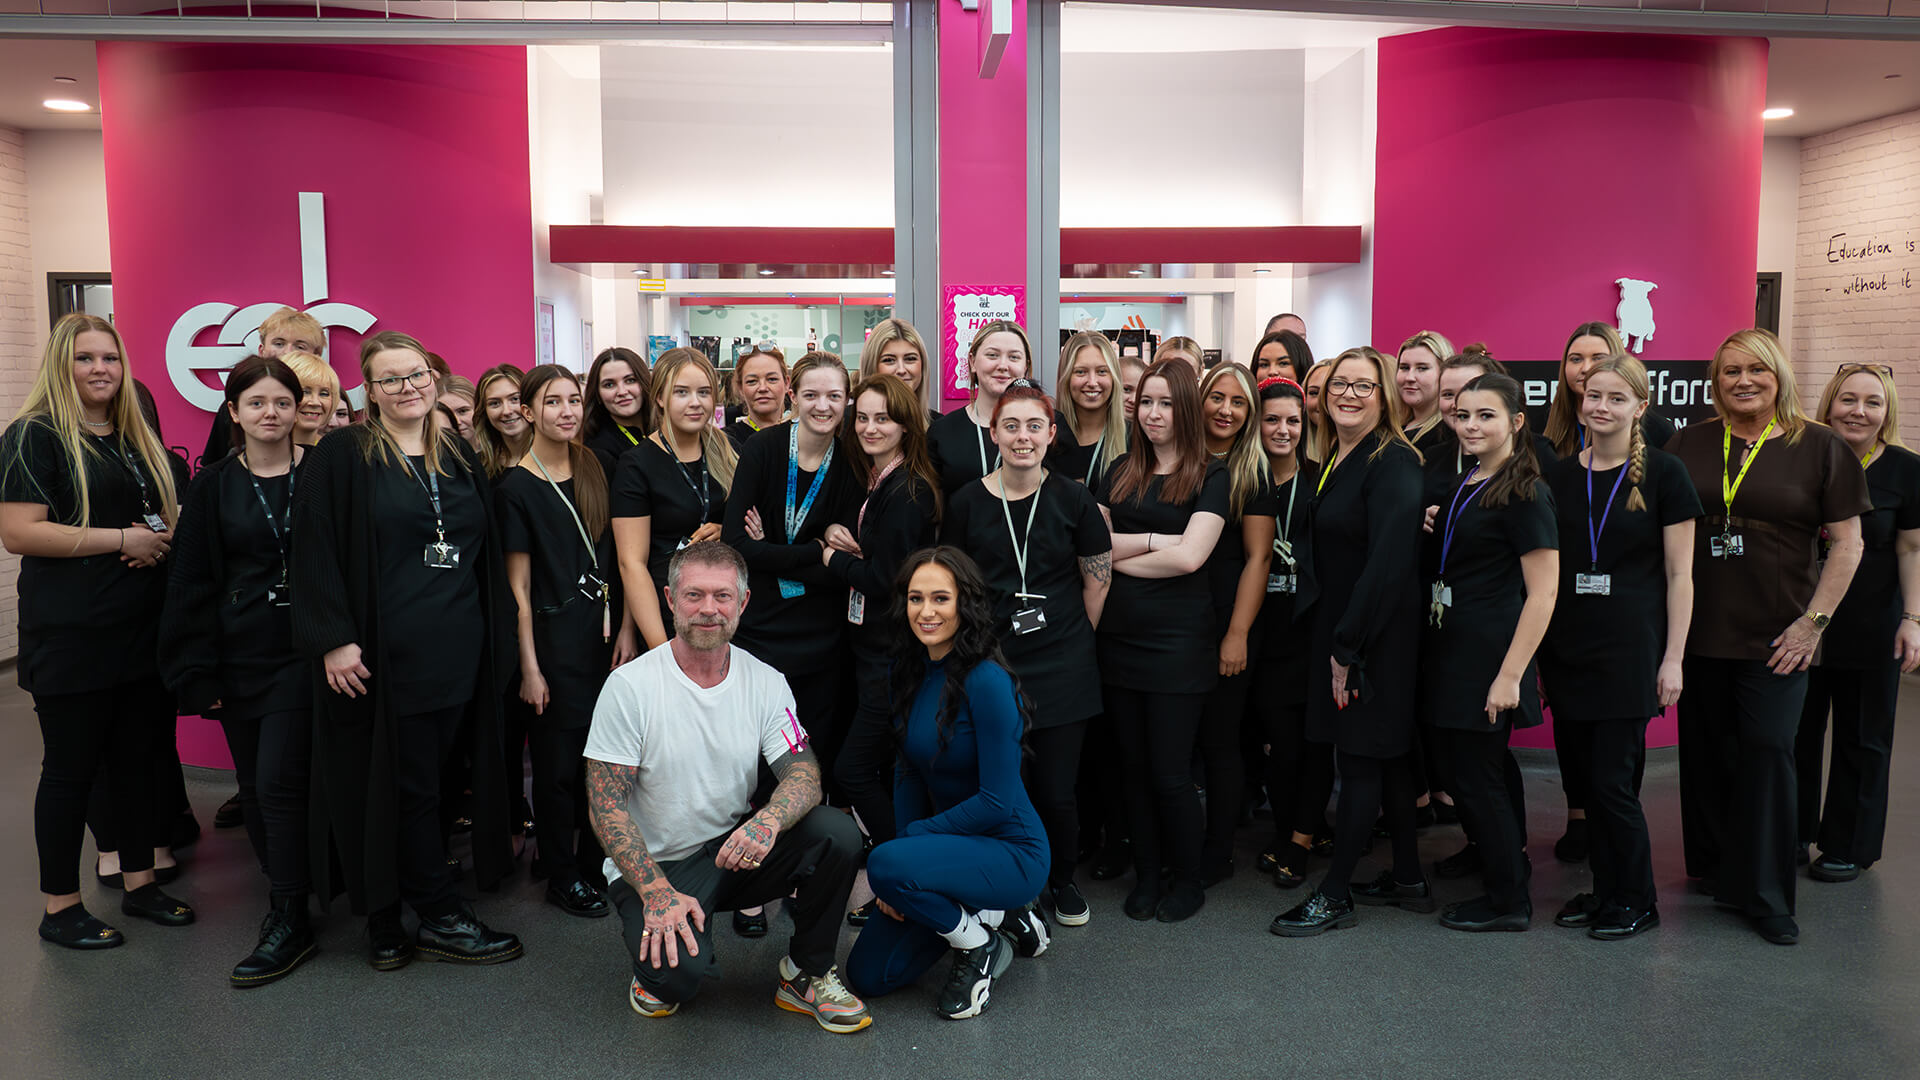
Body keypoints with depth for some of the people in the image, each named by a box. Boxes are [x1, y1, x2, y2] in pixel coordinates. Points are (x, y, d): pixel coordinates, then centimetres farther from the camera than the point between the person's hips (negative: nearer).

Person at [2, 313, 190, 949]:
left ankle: (140, 884, 26)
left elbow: (169, 515, 25)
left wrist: (163, 539, 1)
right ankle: (60, 909, 17)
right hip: (72, 636, -6)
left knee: (137, 761, 13)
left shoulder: (137, 439, 14)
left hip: (143, 629, 7)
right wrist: (124, 539, -17)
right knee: (70, 770, 4)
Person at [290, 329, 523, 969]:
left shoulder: (460, 458, 14)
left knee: (422, 778, 9)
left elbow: (488, 553, 20)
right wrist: (335, 638, -14)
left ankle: (385, 918, 21)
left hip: (459, 649, 5)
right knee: (409, 784, 0)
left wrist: (496, 642, 16)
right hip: (386, 652, -5)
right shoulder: (342, 459, -2)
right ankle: (442, 919, 10)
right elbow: (315, 553, -7)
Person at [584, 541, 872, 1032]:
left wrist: (768, 820, -34)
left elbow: (804, 775, -10)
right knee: (679, 971, -31)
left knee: (837, 834, -23)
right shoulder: (630, 686, -13)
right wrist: (657, 891, -23)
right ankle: (659, 976, 9)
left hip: (735, 850, 3)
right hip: (653, 864, -3)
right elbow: (606, 806, -13)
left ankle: (806, 974, 0)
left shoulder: (766, 683, -3)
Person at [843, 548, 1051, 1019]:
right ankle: (994, 917, 18)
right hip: (953, 840, 8)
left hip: (1011, 852, -8)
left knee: (884, 864, -32)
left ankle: (979, 946, -5)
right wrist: (901, 867, -6)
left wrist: (909, 839, -15)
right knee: (869, 975, 3)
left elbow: (997, 800, -22)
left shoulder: (986, 681, -23)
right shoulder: (910, 674, 1)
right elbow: (909, 773, 5)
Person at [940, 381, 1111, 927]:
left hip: (1062, 669, 0)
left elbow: (1099, 579, 7)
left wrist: (1070, 641, 9)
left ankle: (1062, 880, 29)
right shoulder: (967, 503, 1)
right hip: (991, 663, 1)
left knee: (1055, 789, 2)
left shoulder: (1072, 499, -1)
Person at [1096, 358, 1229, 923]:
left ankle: (1190, 878, 20)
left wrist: (1119, 554, -6)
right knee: (1133, 766, 11)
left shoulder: (1210, 476, -2)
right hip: (1118, 637, 5)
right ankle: (1146, 874, 27)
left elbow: (1189, 556, -14)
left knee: (1170, 773, -1)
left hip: (1178, 641, -4)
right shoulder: (1120, 473, 11)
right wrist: (1155, 541, -10)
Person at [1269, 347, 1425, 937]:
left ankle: (1334, 895, 8)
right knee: (1384, 756, 16)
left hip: (1377, 633, -9)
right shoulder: (1333, 459, 12)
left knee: (1361, 760, -1)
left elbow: (1389, 561, -22)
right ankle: (1408, 880, 28)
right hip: (1338, 630, 9)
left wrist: (1348, 646, -20)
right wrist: (1335, 642, 7)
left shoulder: (1394, 463, -15)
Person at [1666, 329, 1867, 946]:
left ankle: (1765, 895, 8)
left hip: (1777, 638, -2)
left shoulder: (1819, 447, 0)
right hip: (1699, 631, 2)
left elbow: (1847, 543, 1)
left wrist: (1814, 621, -6)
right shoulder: (1690, 444, 5)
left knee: (1768, 750, -4)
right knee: (1706, 751, 10)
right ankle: (1714, 867, 28)